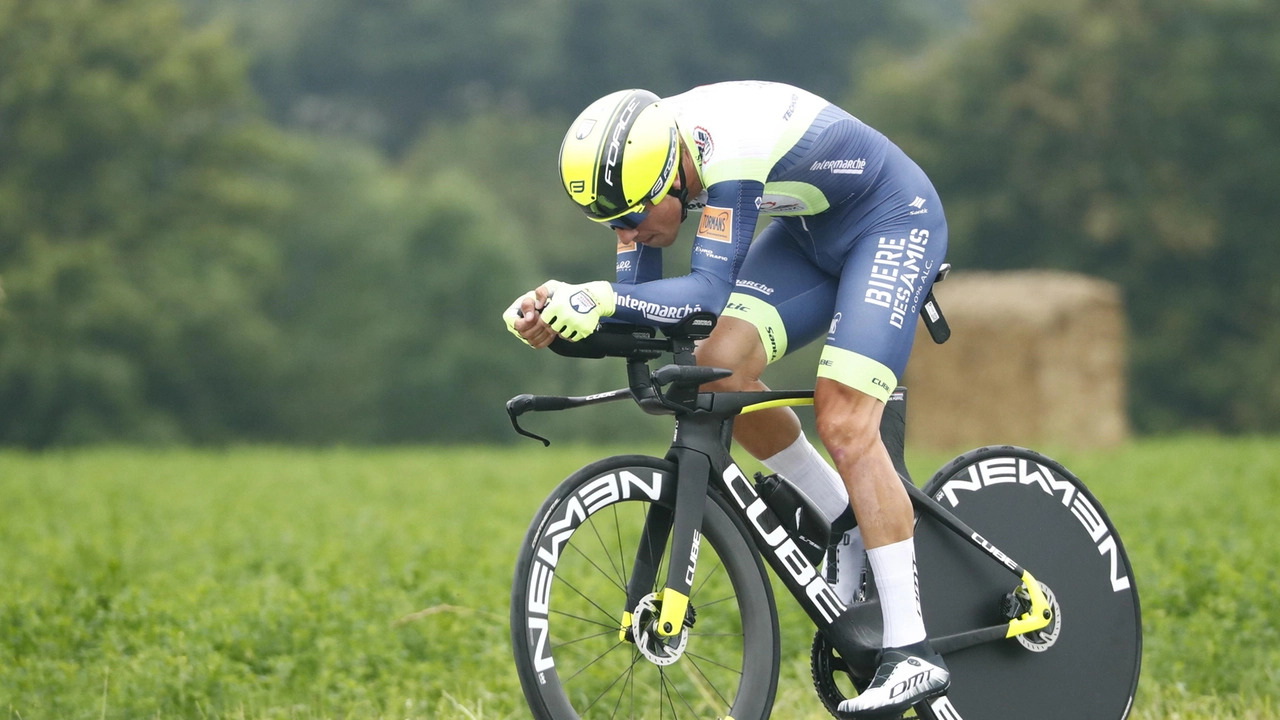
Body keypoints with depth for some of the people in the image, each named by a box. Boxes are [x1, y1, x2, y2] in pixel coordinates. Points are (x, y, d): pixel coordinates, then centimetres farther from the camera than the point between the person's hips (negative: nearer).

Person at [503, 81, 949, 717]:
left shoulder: (730, 148, -36)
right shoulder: (637, 164, -12)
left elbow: (709, 292, -39)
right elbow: (638, 297, -11)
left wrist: (601, 298, -50)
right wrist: (560, 313, -30)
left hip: (894, 222, -8)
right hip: (810, 232, 8)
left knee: (843, 423, -19)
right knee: (720, 369, -11)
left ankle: (913, 654, -17)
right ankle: (849, 526, 10)